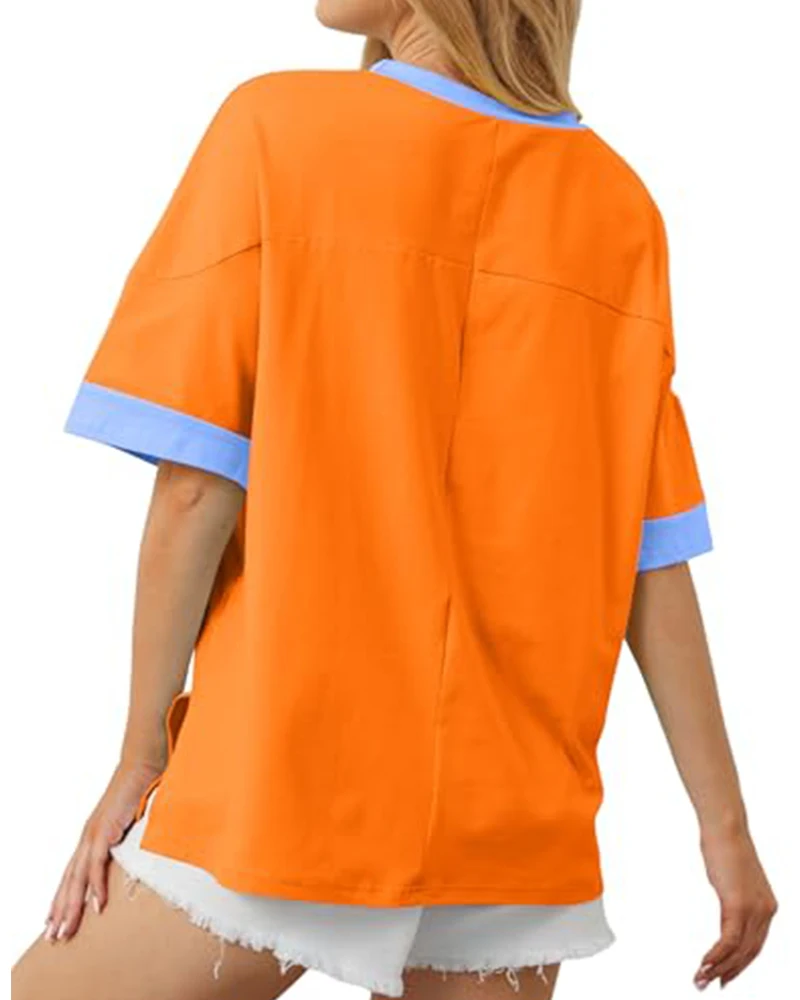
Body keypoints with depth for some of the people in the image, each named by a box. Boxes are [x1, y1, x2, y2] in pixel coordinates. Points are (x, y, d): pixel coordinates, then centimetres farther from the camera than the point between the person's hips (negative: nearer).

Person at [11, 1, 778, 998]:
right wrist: (724, 821, 7)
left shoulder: (276, 126, -7)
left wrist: (144, 750, 1)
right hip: (518, 817, 4)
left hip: (283, 780, -3)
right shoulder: (620, 210, 3)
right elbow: (656, 551, 1)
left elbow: (197, 484, -10)